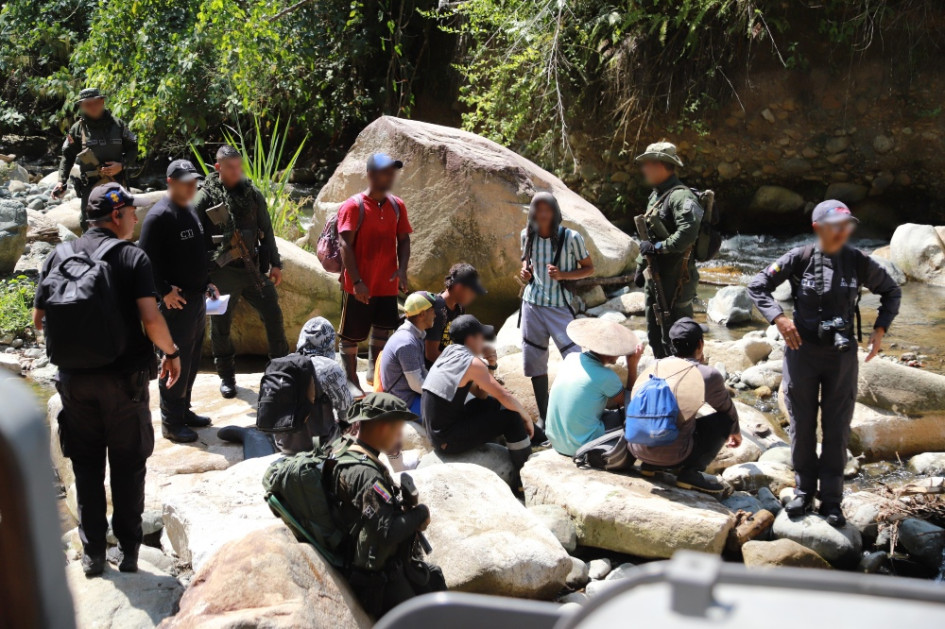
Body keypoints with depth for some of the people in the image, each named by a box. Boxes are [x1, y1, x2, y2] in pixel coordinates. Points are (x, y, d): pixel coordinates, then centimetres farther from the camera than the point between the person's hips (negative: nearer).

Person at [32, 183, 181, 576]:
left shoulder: (59, 257, 2)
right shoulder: (133, 257, -9)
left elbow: (39, 319, 4)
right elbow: (151, 320, -19)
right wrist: (172, 353, -3)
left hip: (75, 380, 3)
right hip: (125, 378, -3)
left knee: (86, 467, 14)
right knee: (127, 466, 11)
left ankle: (92, 553, 18)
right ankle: (128, 551, 17)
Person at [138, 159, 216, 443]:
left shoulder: (191, 212, 14)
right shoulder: (159, 216, -14)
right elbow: (147, 259, -19)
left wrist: (207, 282, 17)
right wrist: (164, 291, -21)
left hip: (197, 298, 9)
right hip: (176, 302, -9)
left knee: (192, 360, 16)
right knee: (176, 362, -4)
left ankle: (184, 410, 28)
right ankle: (171, 422, 5)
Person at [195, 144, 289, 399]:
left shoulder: (252, 194, 6)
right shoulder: (205, 198, -5)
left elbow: (266, 232, 11)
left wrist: (275, 264, 8)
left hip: (254, 268, 3)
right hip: (222, 273, -3)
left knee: (273, 316, 4)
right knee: (221, 326, 7)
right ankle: (227, 376, 23)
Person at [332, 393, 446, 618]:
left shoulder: (344, 453, 0)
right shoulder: (365, 475, -30)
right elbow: (388, 531, -33)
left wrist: (406, 509, -4)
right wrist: (420, 512, -17)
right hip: (378, 577, -10)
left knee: (433, 578, 25)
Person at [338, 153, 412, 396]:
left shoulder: (397, 206, 6)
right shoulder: (353, 206, -12)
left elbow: (404, 240, 11)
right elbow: (345, 244, -15)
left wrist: (402, 270, -6)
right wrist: (356, 281, -21)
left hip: (387, 285, 6)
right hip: (359, 287, -5)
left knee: (382, 332, 15)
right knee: (351, 335, 4)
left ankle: (374, 374, 32)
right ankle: (351, 381, 15)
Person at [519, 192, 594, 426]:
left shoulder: (571, 237, -13)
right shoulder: (527, 235, -1)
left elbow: (589, 268, -3)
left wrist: (563, 275, -19)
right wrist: (524, 270, -3)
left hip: (559, 306, -4)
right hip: (532, 304, 4)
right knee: (535, 361, 10)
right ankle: (543, 416, 24)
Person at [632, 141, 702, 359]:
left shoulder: (680, 196, -17)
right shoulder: (655, 195, 15)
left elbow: (687, 234, -30)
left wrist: (657, 247, -21)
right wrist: (640, 267, 19)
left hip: (676, 279, -10)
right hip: (655, 277, 10)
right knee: (655, 335, 19)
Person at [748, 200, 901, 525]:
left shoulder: (858, 262, -5)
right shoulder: (799, 259, -9)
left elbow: (891, 292, 10)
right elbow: (758, 286, -3)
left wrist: (880, 330, -2)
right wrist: (779, 318, -17)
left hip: (842, 355, 1)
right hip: (803, 352, -1)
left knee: (837, 429, 5)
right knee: (801, 426, 9)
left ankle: (831, 499, 17)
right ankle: (804, 490, 25)